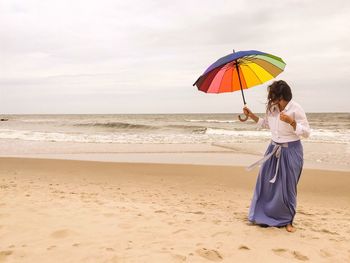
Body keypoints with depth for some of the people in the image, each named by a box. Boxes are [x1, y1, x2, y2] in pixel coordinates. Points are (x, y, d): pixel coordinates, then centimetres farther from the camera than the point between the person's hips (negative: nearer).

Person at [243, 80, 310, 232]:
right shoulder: (271, 108, 0)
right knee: (266, 183, 7)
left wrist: (291, 121, -28)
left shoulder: (296, 109, -16)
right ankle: (264, 215, 23)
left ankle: (287, 221, 21)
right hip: (274, 149, 5)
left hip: (291, 151, -5)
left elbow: (306, 133, -14)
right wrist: (251, 116, 7)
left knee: (287, 186, 3)